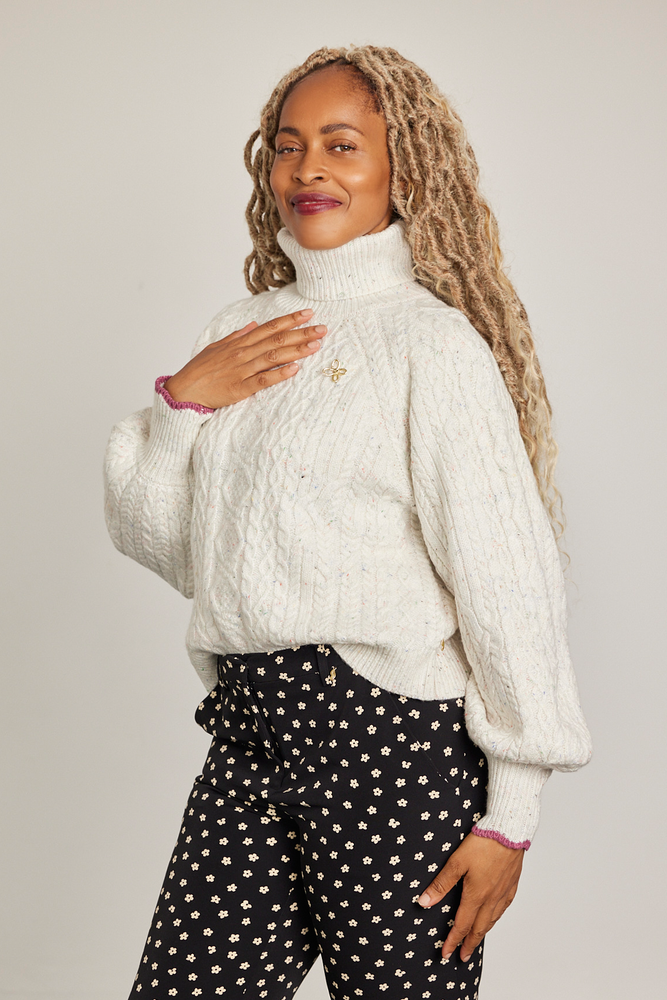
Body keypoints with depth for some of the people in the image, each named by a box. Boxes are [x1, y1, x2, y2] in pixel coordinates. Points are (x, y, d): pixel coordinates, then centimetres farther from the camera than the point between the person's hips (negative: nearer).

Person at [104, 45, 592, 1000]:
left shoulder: (432, 342, -8)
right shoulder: (244, 331, 13)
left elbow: (509, 580, -11)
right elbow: (155, 539, 17)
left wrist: (510, 815, -12)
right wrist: (181, 401, -1)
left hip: (392, 740, -6)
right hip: (247, 735, 6)